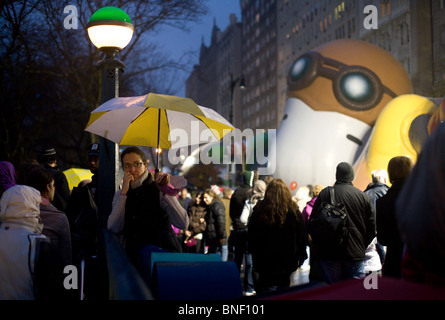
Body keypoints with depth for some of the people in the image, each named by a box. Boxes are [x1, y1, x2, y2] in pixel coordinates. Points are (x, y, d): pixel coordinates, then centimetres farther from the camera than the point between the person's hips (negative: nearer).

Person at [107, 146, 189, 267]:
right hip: (135, 258, 4)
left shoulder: (159, 189, -2)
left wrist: (165, 191, -21)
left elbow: (183, 224, -14)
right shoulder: (120, 194, 11)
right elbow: (114, 229, -5)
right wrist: (124, 193, -8)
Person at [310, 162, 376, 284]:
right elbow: (372, 229, 3)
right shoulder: (363, 196, 0)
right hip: (356, 254, 0)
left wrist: (321, 246, 11)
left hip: (330, 252, 0)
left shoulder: (324, 193, -3)